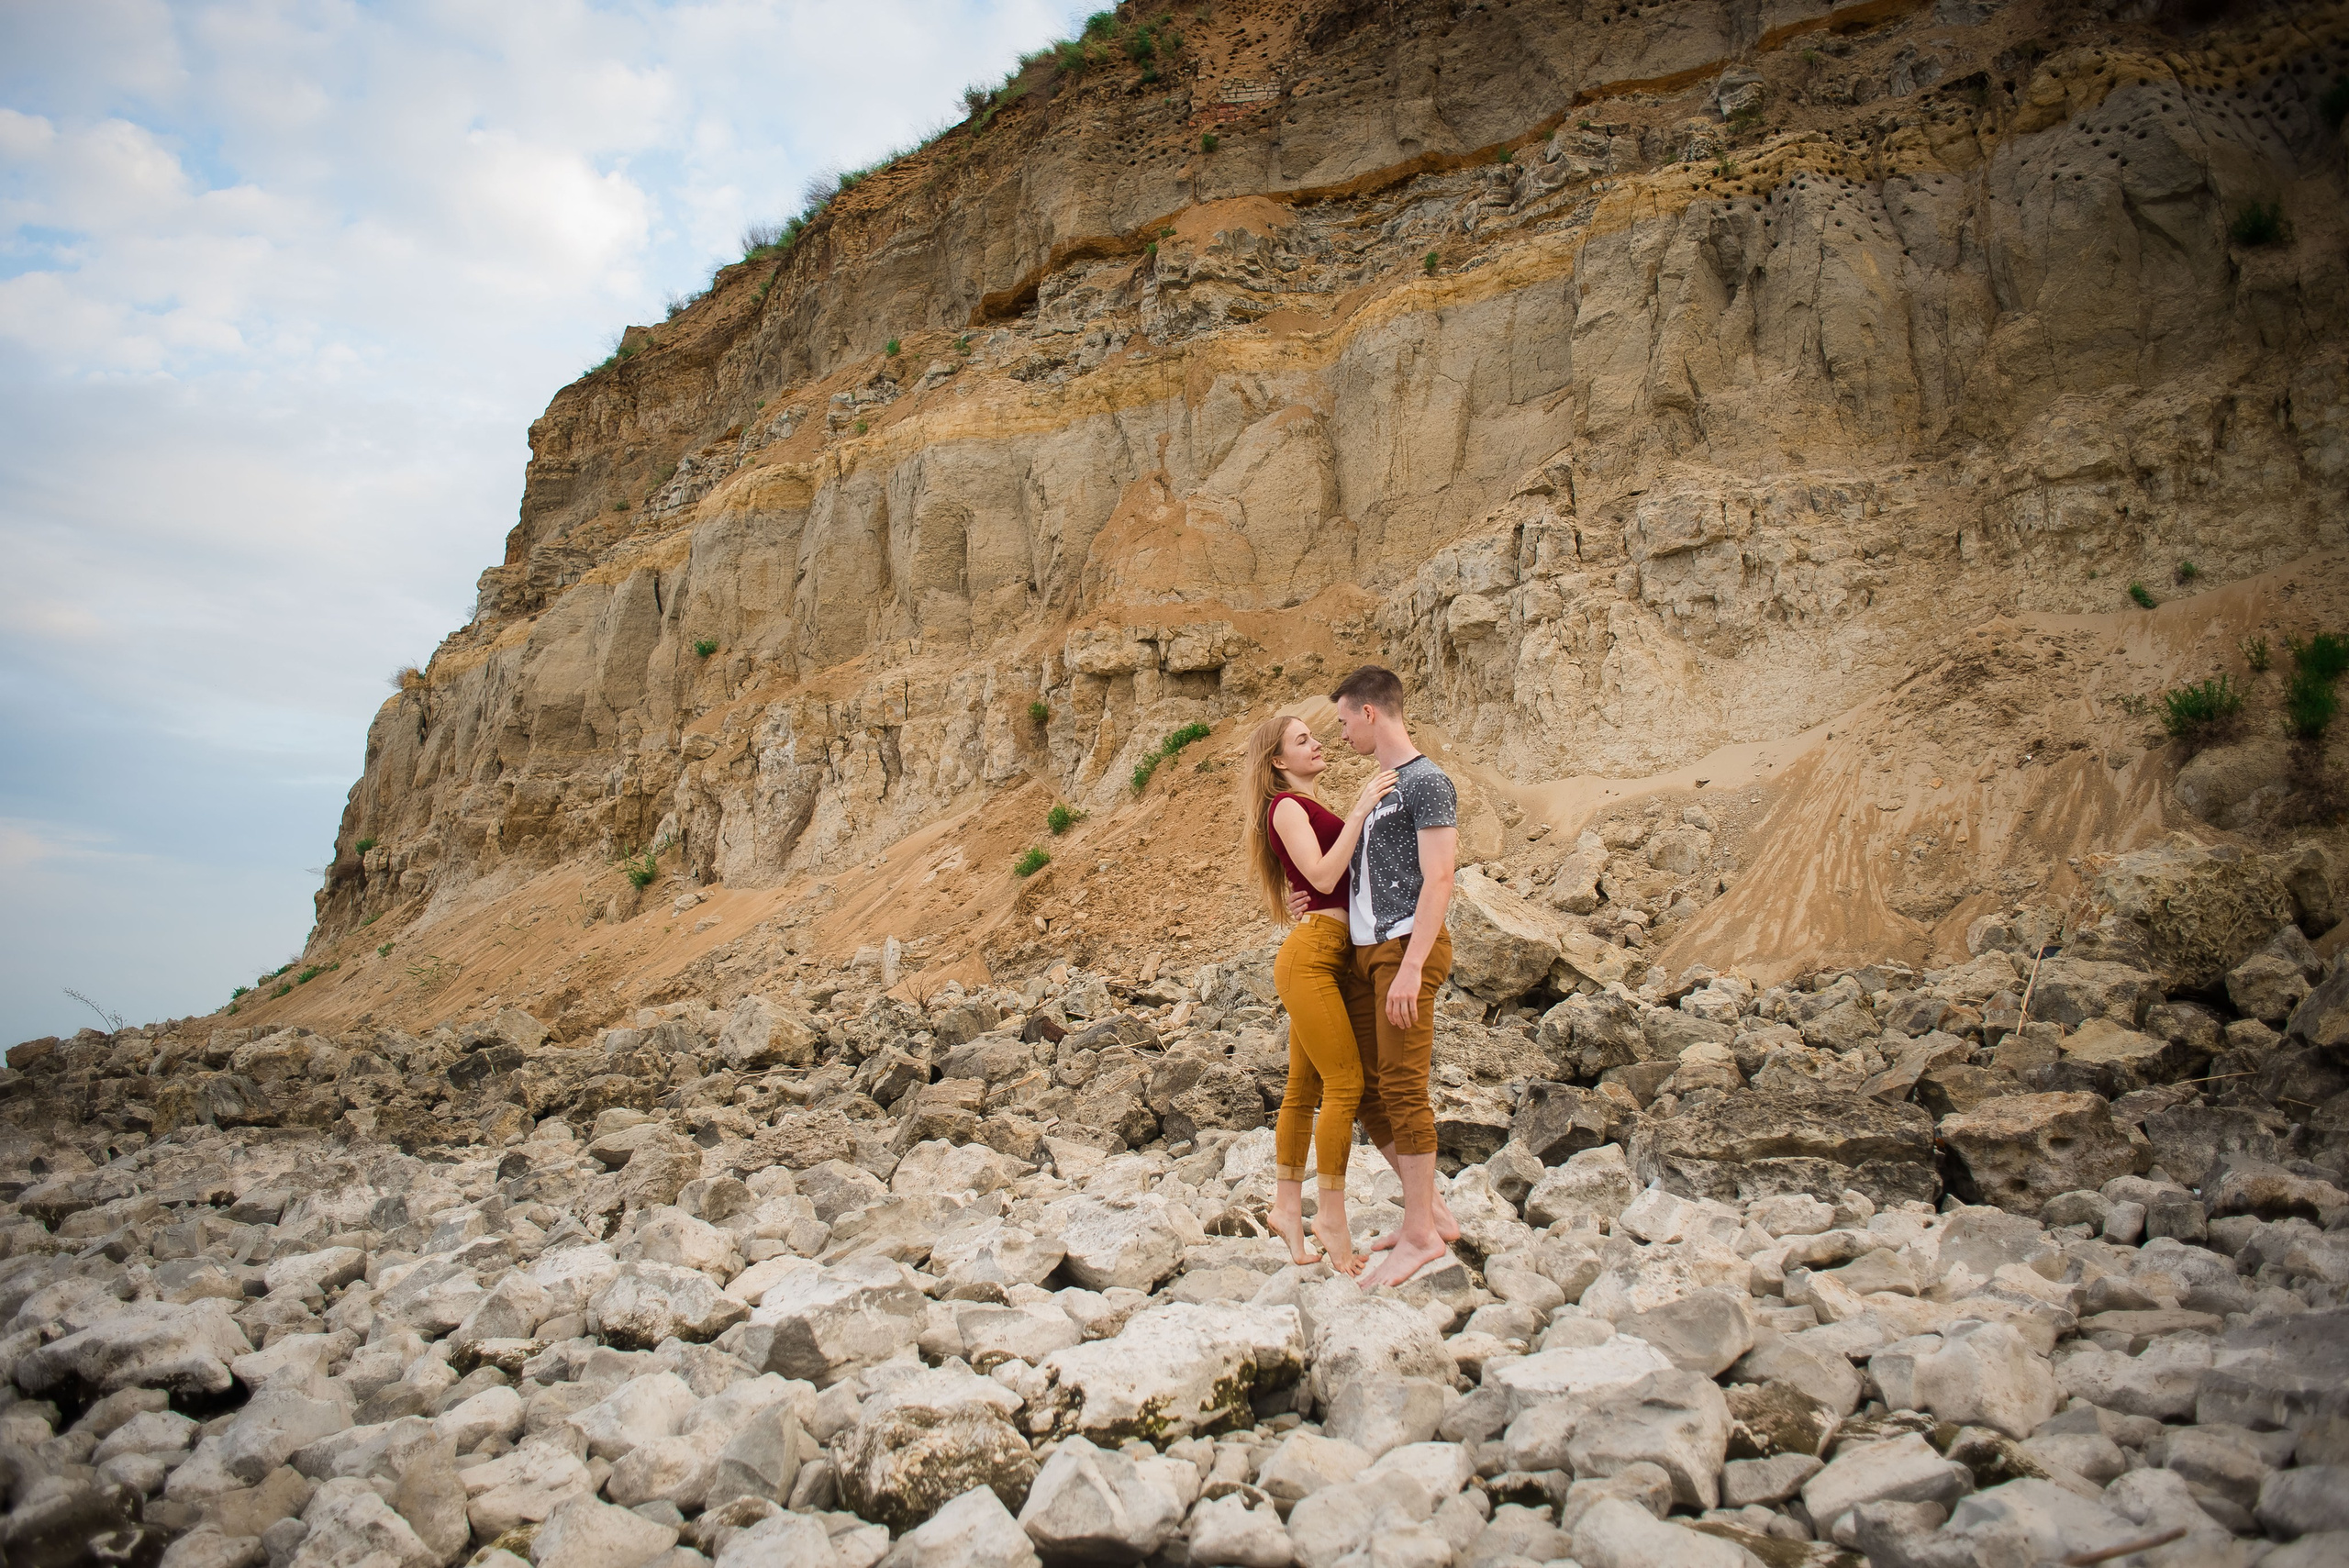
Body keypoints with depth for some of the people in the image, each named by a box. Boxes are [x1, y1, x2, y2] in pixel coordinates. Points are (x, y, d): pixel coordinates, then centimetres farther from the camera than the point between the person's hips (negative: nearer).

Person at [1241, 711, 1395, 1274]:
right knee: (1345, 1082, -11)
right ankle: (1331, 1214, -5)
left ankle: (1287, 1206, 16)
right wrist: (1359, 812, -17)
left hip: (1336, 959, 9)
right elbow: (1324, 877, -16)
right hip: (1311, 957, -9)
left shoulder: (1311, 807, 23)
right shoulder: (1285, 804, -5)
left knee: (1305, 1089, 10)